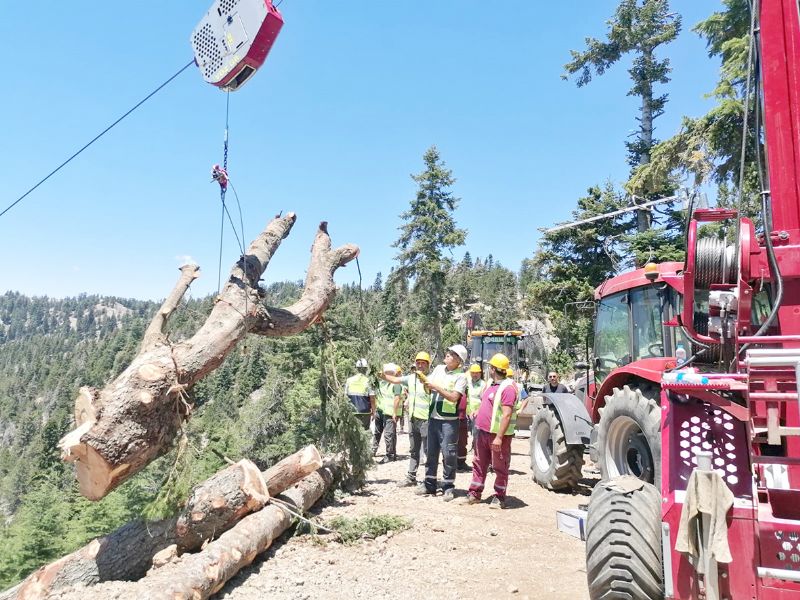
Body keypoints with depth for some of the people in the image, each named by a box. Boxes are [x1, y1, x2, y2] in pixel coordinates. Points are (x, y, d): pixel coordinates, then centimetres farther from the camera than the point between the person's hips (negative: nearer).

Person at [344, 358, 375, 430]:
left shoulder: (349, 380, 1)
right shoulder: (367, 381, -8)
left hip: (352, 411, 3)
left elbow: (345, 396, 6)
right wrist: (373, 410, 3)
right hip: (364, 412, -3)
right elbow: (372, 398, -8)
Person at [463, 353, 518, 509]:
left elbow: (507, 415, -23)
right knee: (479, 464, 14)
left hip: (498, 435, -9)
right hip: (483, 431, 9)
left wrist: (499, 437, -25)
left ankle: (499, 498, 14)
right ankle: (474, 494, 23)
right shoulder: (491, 384, 13)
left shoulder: (508, 387, -17)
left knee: (500, 467, 4)